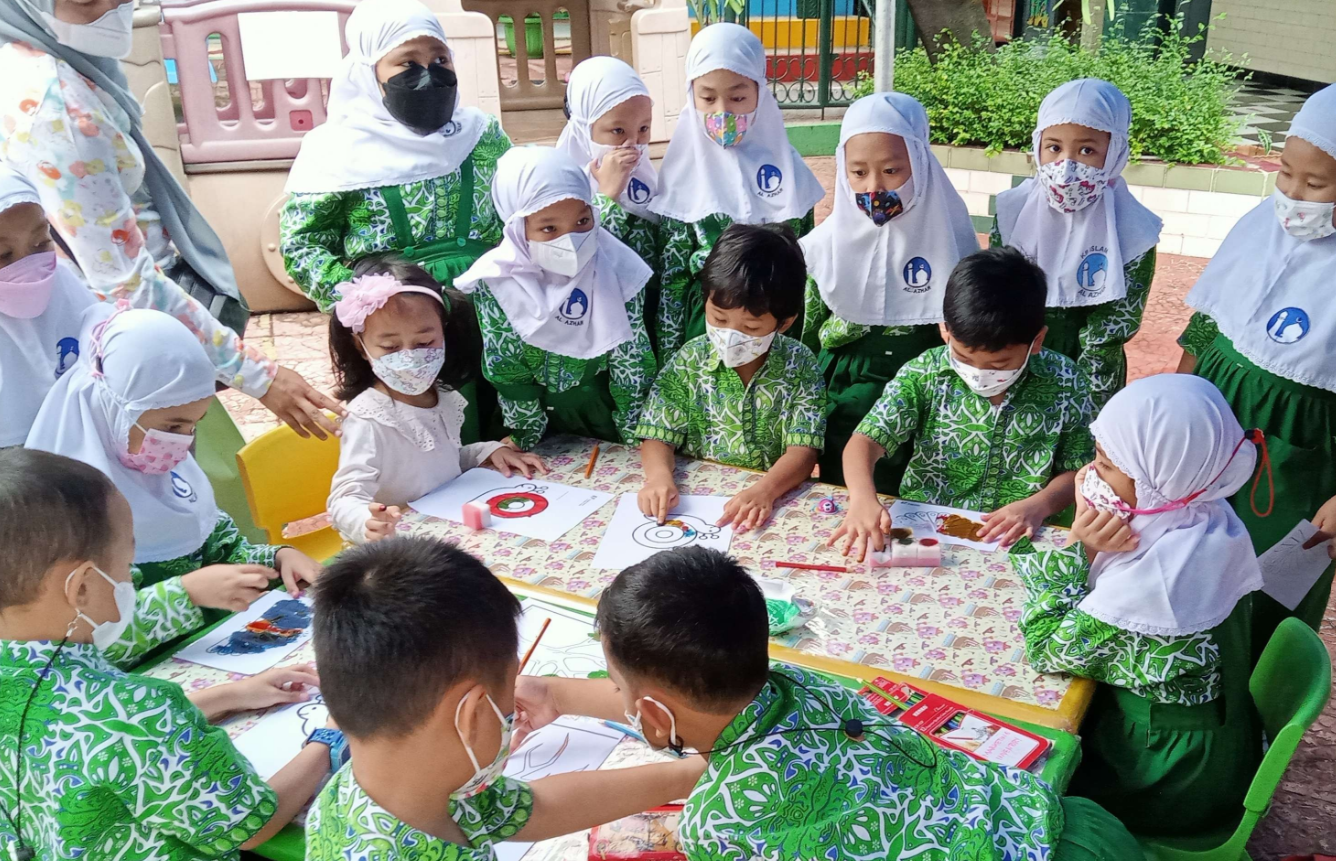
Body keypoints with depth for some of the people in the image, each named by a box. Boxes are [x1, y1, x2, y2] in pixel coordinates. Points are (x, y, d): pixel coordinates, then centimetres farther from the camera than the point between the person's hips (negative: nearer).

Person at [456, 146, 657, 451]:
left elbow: (632, 359, -10)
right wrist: (525, 440, -8)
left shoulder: (617, 270, -17)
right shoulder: (496, 281, -20)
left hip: (607, 406, 1)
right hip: (536, 408, -1)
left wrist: (637, 435, -8)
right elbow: (505, 367, -13)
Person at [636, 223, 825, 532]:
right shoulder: (689, 362, -2)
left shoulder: (800, 366, -5)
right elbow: (659, 436, -3)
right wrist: (660, 475, -24)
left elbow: (803, 449, -9)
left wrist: (765, 490, -28)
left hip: (772, 500, 0)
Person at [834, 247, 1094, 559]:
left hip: (1017, 542, 2)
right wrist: (863, 499, -29)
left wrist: (1039, 505, -14)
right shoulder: (924, 374, -8)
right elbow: (865, 441, -11)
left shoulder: (1065, 383, -6)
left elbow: (1078, 471, 4)